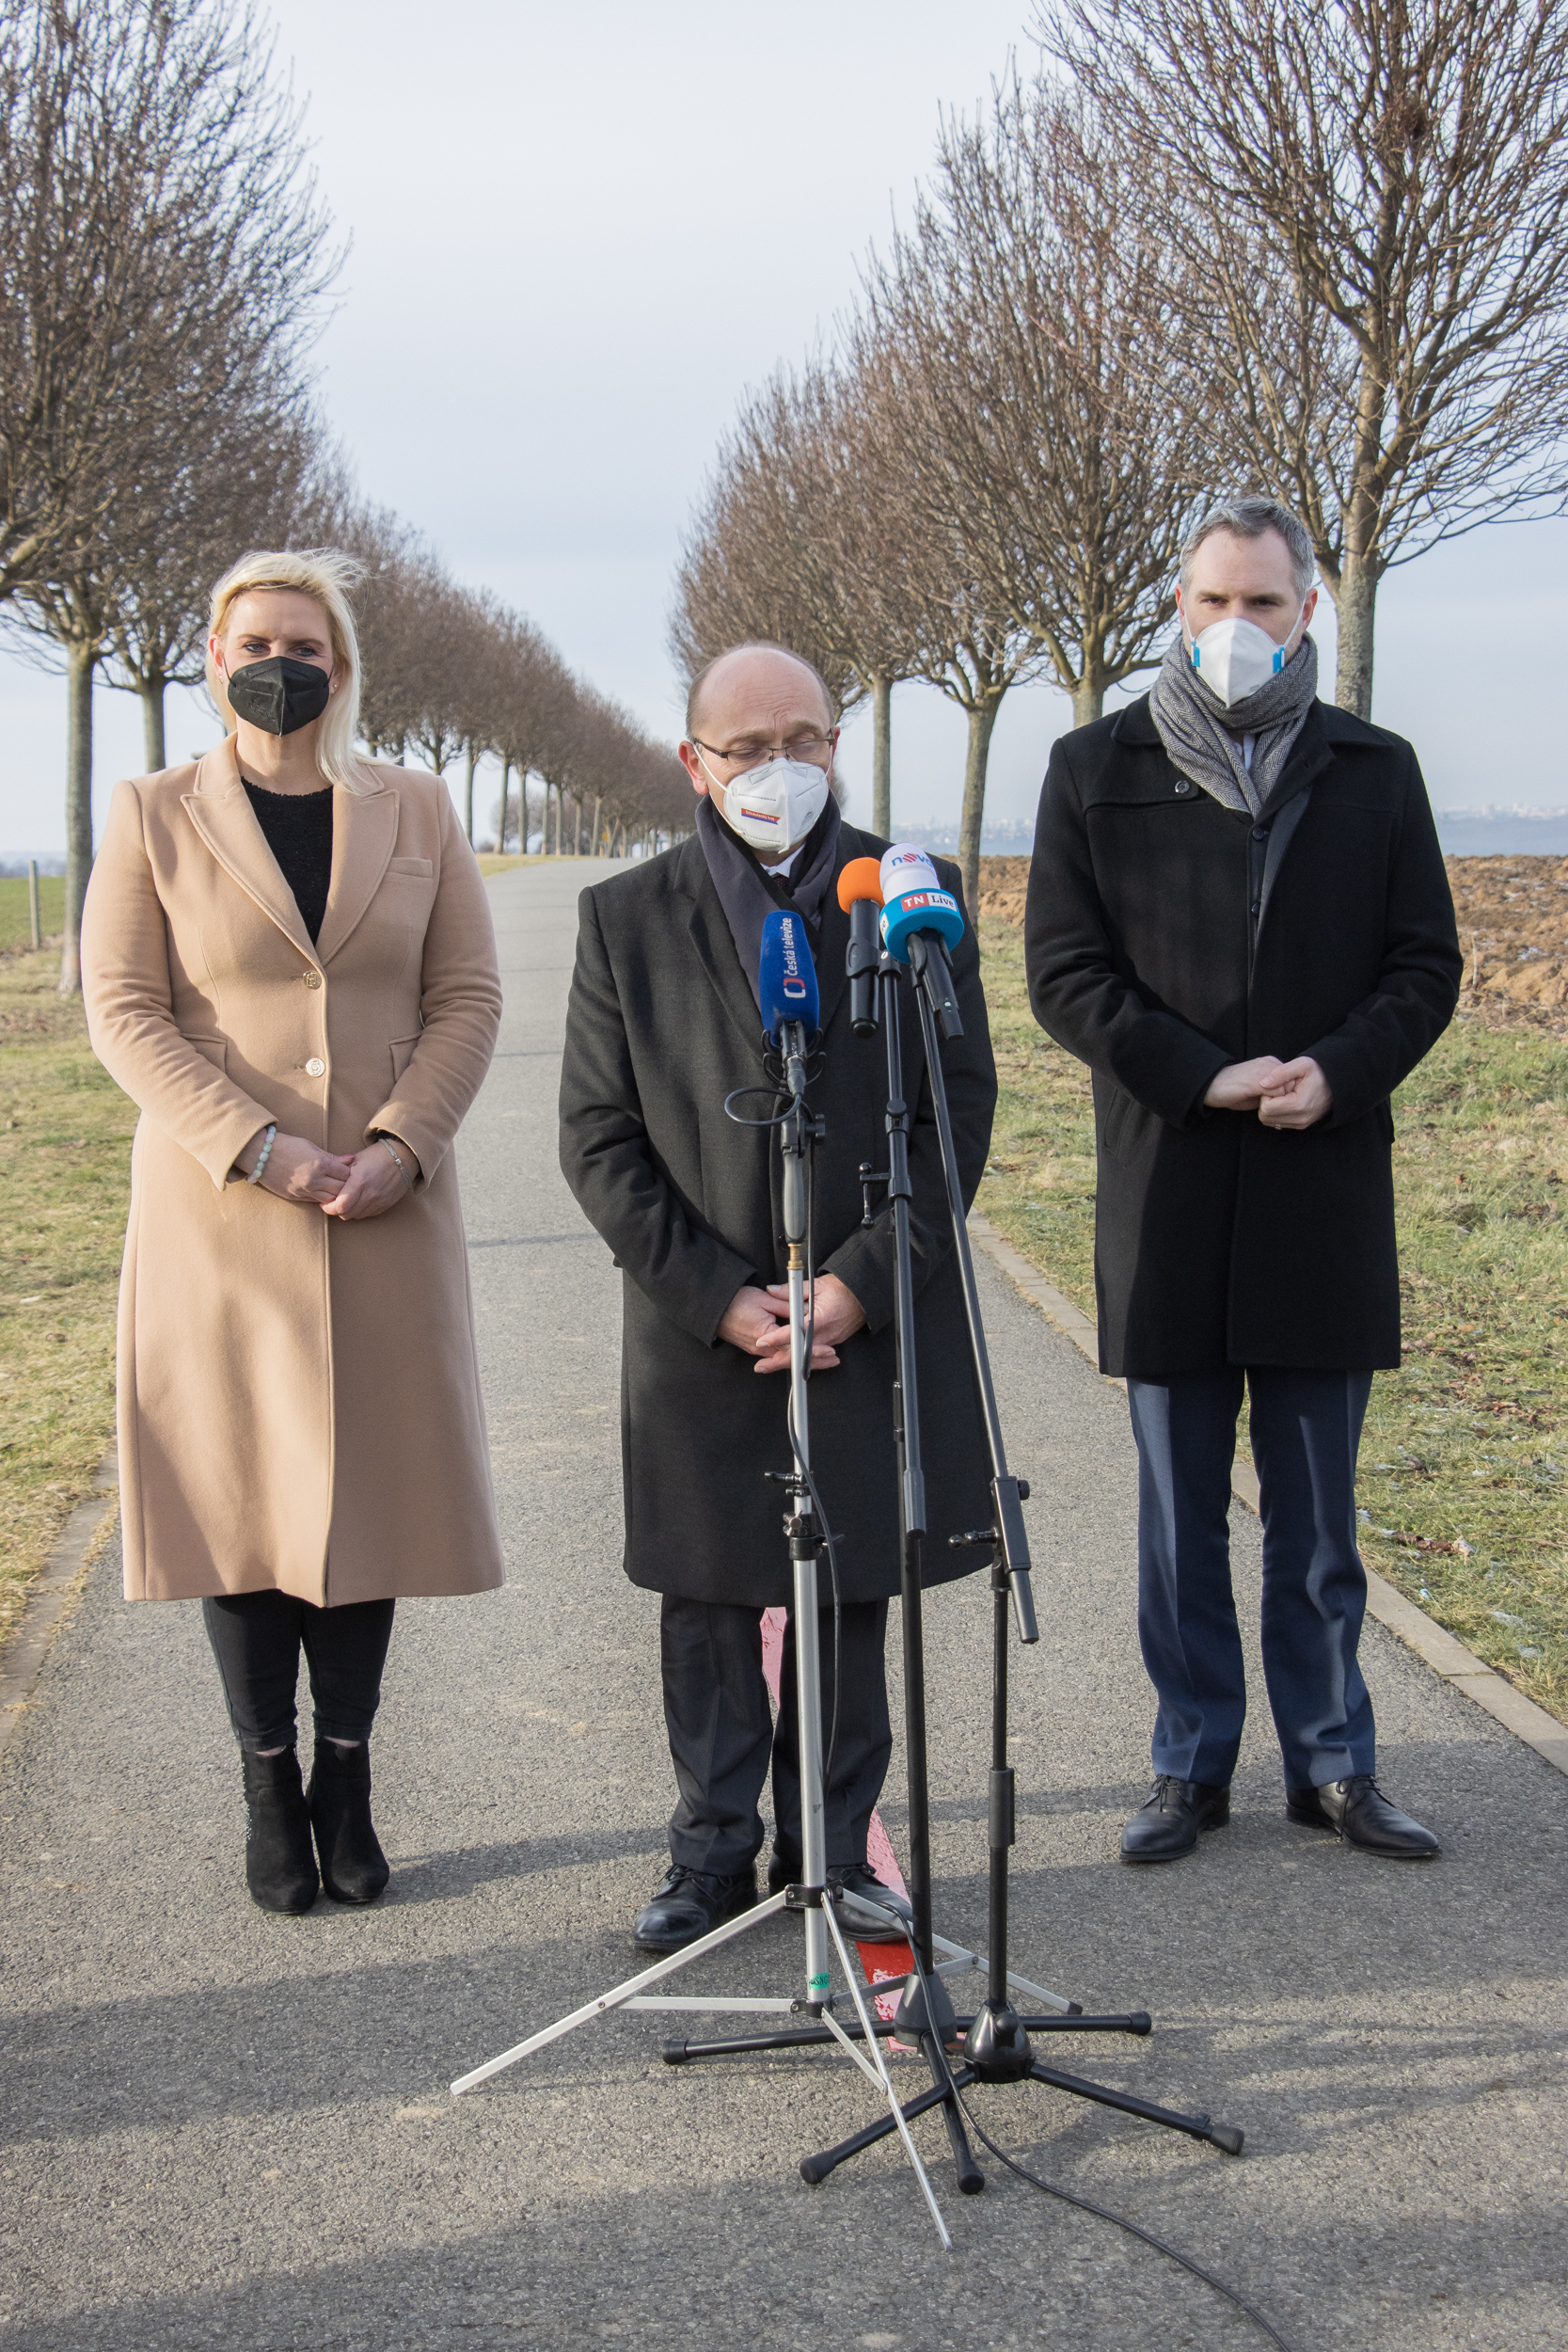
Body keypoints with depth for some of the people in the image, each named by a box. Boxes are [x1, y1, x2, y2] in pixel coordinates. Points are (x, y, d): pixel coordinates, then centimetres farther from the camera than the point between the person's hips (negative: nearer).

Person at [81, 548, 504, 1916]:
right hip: (220, 1217, -1)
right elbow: (123, 1012, -3)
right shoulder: (155, 818, 3)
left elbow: (468, 998, 5)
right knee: (240, 1490, 2)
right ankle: (271, 1792, 13)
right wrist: (259, 1148, -15)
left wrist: (401, 1145, -11)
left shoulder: (417, 814, 9)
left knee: (369, 1490, 4)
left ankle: (346, 1785, 16)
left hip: (388, 1218, 2)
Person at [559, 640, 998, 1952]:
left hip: (872, 1322, 0)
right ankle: (714, 1853, 23)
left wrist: (861, 1280, -11)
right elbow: (600, 1140, -2)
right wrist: (720, 1299, -10)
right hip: (700, 1334, 0)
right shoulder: (626, 920, 0)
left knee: (849, 1603, 9)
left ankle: (833, 1849, 24)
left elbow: (961, 1106, -2)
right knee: (709, 1607, 9)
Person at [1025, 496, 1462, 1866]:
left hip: (1326, 1194, 1)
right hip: (1168, 1197, -1)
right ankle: (1194, 1765, 19)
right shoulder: (1098, 771, 3)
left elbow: (1426, 966, 5)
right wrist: (1204, 1078, -14)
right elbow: (1065, 972, -2)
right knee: (1181, 1518, 8)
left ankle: (1335, 1766, 20)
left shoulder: (1375, 772, 7)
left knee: (1319, 1518, 9)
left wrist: (1337, 1074, -14)